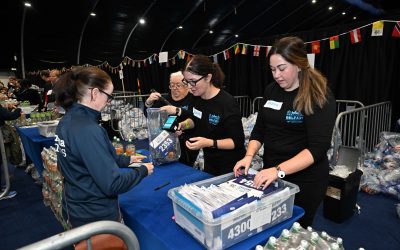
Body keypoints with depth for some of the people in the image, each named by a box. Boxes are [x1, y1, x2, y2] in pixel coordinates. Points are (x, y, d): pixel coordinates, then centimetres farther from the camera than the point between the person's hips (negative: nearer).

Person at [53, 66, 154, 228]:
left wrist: (126, 160, 9)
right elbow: (112, 185, -27)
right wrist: (142, 171, -13)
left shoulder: (68, 120, -1)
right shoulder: (88, 130, -30)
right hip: (96, 216, -8)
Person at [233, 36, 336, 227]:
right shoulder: (271, 90, 1)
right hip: (271, 174, 5)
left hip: (304, 178, -5)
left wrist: (279, 170, -33)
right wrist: (249, 155, -10)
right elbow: (259, 130, 6)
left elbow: (318, 147, -22)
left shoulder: (320, 97, -15)